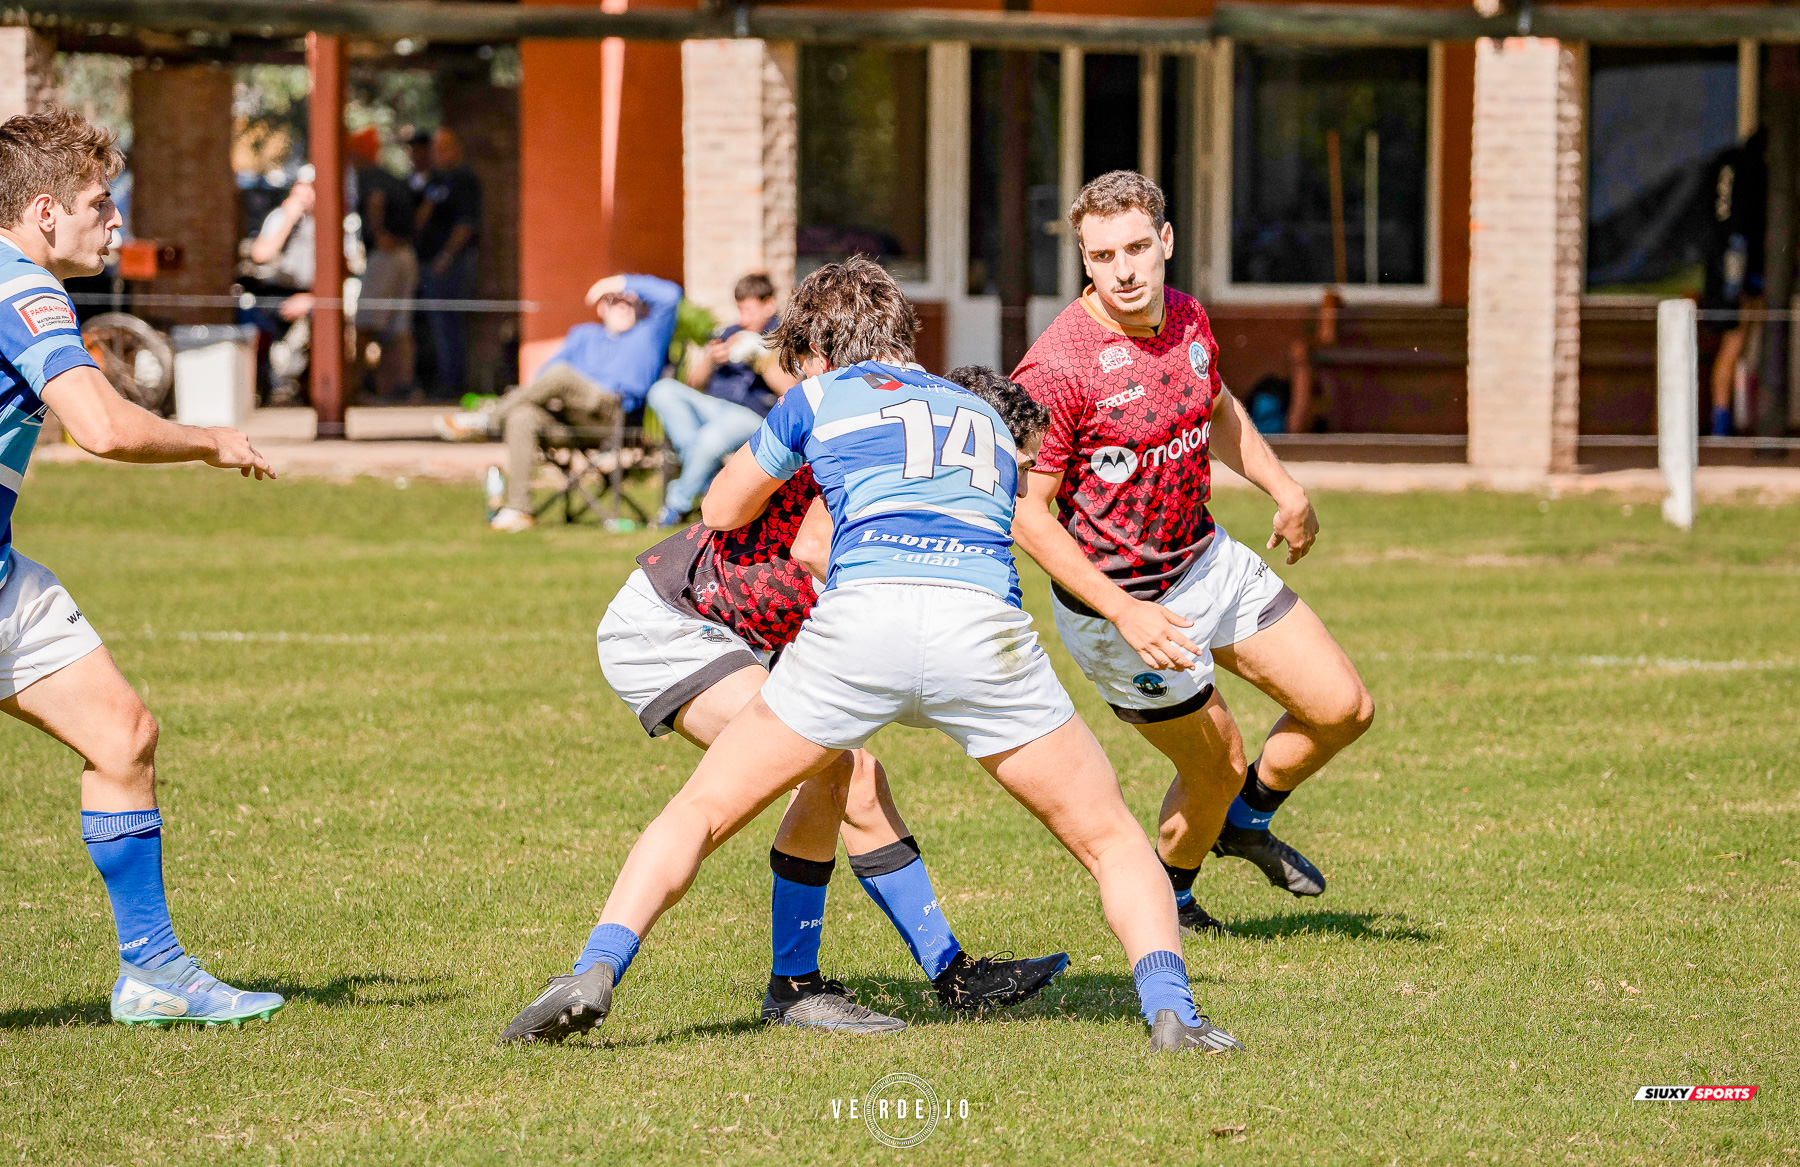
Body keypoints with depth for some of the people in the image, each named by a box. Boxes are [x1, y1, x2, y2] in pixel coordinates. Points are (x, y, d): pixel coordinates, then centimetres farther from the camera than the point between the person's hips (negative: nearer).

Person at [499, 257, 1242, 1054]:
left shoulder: (823, 398, 24)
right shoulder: (987, 415, 33)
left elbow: (722, 512, 36)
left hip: (859, 618, -1)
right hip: (983, 625, 1)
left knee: (698, 811, 13)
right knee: (1112, 842, 14)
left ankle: (595, 973, -5)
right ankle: (1169, 1010, -8)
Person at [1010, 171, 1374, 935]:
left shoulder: (1187, 320, -4)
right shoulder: (1056, 368, -27)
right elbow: (1027, 512, -23)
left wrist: (1284, 489, 8)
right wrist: (1126, 614, -28)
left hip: (1208, 562, 7)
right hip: (1117, 603, -7)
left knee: (1343, 708, 6)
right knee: (1217, 764, 5)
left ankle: (1245, 818, 35)